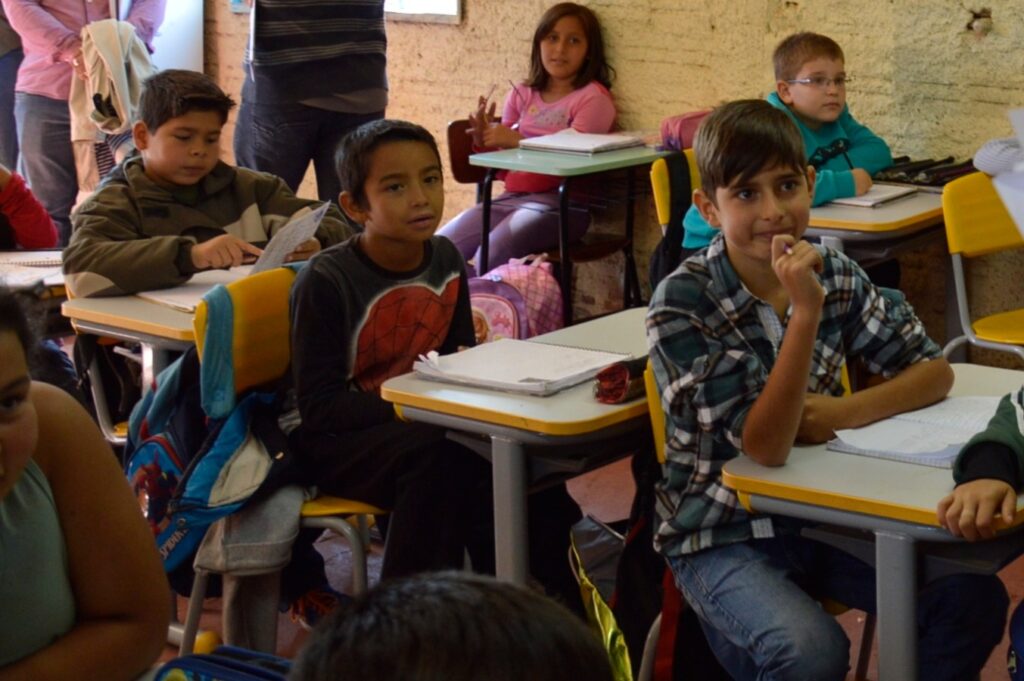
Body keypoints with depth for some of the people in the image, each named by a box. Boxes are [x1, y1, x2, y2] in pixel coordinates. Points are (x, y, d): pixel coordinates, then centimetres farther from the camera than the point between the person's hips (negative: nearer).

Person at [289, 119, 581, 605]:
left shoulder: (445, 260, 4)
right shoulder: (325, 282, -15)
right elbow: (319, 406, -18)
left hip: (424, 427, 6)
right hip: (336, 443, -6)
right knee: (432, 454, -36)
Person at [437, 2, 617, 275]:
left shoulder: (593, 97, -1)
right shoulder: (522, 95, 16)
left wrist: (516, 140, -17)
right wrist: (484, 137, -1)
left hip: (560, 203, -6)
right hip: (511, 197, 6)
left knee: (490, 257, -31)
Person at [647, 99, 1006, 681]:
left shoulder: (836, 275, -2)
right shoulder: (682, 304, -18)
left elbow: (934, 371, 4)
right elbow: (764, 446, -23)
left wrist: (844, 412, -14)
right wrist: (806, 311, -32)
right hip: (723, 536, -5)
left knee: (973, 598, -14)